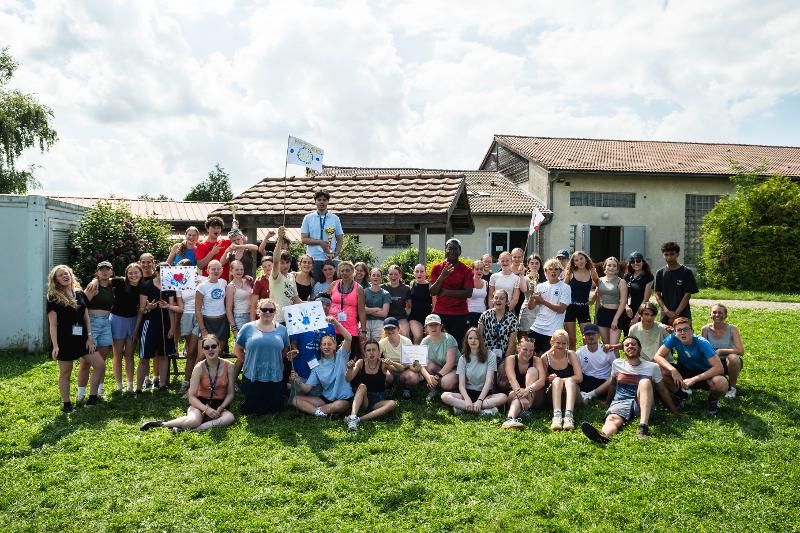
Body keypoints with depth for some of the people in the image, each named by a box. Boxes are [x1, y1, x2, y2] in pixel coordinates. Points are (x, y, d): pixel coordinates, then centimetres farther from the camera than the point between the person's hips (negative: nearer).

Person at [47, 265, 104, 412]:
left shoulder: (80, 294, 8)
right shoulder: (53, 297, -5)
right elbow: (53, 324, -9)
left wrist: (89, 337, 2)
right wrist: (55, 346, -15)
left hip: (81, 338, 5)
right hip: (64, 339, -5)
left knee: (100, 365, -1)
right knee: (65, 373, 5)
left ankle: (92, 398, 10)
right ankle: (66, 405, 18)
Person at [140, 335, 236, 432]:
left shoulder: (229, 366, -6)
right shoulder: (199, 368, -8)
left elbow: (230, 393, -1)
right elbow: (192, 397, -9)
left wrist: (220, 408, -18)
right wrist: (206, 409, -24)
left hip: (220, 405, 2)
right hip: (201, 403, -2)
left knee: (230, 418, -34)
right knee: (194, 420, -37)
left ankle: (187, 429, -31)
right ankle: (162, 423, -15)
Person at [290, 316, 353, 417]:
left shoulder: (340, 356, 0)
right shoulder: (317, 366, 7)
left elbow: (349, 338, -19)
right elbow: (307, 388, 0)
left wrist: (335, 322, -28)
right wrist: (297, 382, -21)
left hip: (343, 399, -4)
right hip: (326, 398, 4)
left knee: (341, 405, -40)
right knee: (296, 399, -10)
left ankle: (314, 410, -15)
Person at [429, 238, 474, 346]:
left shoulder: (466, 270, 2)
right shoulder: (437, 268, 6)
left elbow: (468, 293, -7)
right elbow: (432, 292, -1)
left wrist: (446, 292, -10)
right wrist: (442, 276, -17)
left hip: (460, 314, -1)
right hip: (440, 313, 1)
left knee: (458, 343, -3)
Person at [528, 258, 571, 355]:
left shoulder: (565, 288, -2)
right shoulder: (540, 286, 9)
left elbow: (561, 309, -10)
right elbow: (530, 307, 5)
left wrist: (543, 301, -13)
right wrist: (532, 296, -15)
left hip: (553, 331, -3)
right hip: (536, 328, 4)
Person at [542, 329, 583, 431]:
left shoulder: (571, 355, -3)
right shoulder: (545, 357, -3)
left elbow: (579, 377, -11)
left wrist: (560, 380, -18)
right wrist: (549, 379, -20)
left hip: (571, 389, 0)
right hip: (553, 394, 0)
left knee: (569, 381, -31)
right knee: (556, 380, -30)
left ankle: (569, 415, -50)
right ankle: (557, 415, -50)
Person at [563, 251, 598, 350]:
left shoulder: (592, 273, 3)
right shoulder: (570, 273, 0)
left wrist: (592, 300, 11)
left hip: (584, 308, 1)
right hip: (570, 307, -1)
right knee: (571, 340, 4)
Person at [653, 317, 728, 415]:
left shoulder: (702, 343, -26)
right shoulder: (674, 338, -17)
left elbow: (719, 368, -31)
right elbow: (657, 356, -18)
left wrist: (694, 379, -35)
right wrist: (672, 370, -35)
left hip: (705, 374, -3)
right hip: (685, 371, 3)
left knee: (721, 384, -37)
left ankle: (713, 399, 3)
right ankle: (683, 395, 5)